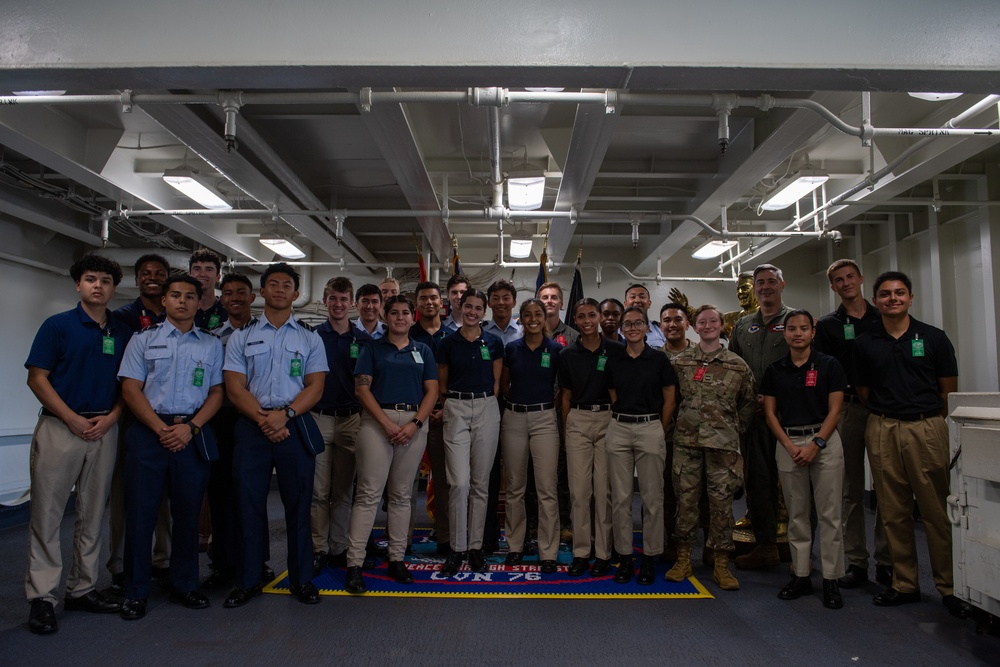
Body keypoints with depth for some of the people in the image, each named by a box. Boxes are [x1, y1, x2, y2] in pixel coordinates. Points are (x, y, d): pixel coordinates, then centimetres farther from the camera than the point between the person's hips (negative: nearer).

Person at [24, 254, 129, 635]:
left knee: (92, 515, 9)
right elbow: (37, 378, -5)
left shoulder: (122, 333, 9)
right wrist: (73, 419, -12)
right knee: (47, 513, 0)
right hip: (59, 427, -3)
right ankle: (42, 597, 8)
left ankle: (82, 589, 20)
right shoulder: (57, 326, -1)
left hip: (105, 429, 4)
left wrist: (110, 418, -6)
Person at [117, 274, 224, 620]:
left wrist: (190, 428, -8)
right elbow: (130, 389, 1)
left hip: (193, 434, 1)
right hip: (149, 432, -1)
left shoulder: (211, 344, 11)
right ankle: (136, 591, 15)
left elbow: (217, 392, 7)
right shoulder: (143, 339, 7)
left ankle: (184, 585, 22)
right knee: (141, 511, 2)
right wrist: (161, 429, -11)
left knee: (188, 513, 8)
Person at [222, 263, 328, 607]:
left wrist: (284, 414, -15)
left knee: (298, 504, 4)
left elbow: (315, 387, 1)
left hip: (296, 426, 0)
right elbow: (235, 388, 1)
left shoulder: (310, 338, 9)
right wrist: (263, 419, -13)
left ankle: (301, 579, 16)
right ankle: (248, 581, 18)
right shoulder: (242, 336, 9)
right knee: (249, 503, 4)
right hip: (251, 426, 1)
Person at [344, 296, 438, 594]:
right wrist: (387, 423, -12)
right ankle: (354, 563, -2)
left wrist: (415, 423, -9)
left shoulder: (423, 351, 13)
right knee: (369, 493, -6)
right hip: (377, 421, -2)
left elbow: (431, 391, 6)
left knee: (401, 494, 8)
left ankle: (397, 559, 16)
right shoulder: (372, 348, 7)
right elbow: (362, 388, -2)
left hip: (414, 424, 3)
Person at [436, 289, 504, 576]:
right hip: (456, 409, -1)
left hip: (486, 409, 1)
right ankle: (457, 548, 6)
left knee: (480, 483, 6)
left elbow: (496, 381, 11)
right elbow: (441, 384, 11)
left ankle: (476, 546, 17)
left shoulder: (494, 343, 6)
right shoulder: (447, 343, 4)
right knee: (459, 483, -8)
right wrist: (450, 406, 2)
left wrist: (486, 404, 3)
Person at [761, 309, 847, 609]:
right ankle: (801, 575, 17)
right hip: (788, 443, 2)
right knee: (796, 514, 8)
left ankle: (831, 579, 9)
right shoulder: (774, 370, 7)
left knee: (829, 514, 0)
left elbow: (834, 410, -3)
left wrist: (816, 444, -13)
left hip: (824, 441, -2)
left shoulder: (829, 365, 0)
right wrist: (790, 445, -7)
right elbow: (770, 412, 5)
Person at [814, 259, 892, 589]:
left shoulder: (884, 318, 9)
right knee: (852, 489, 5)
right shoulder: (827, 326, 7)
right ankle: (856, 562, 13)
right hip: (847, 410, 0)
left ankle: (886, 561, 14)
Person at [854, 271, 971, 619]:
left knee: (937, 511, 0)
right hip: (882, 431, 2)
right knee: (894, 513, 8)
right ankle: (905, 584, 20)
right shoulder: (865, 343, 7)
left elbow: (949, 391, 5)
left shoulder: (933, 337, 2)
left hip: (926, 429, -2)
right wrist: (886, 415, 5)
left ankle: (950, 587, 14)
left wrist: (925, 418, 4)